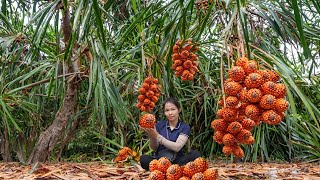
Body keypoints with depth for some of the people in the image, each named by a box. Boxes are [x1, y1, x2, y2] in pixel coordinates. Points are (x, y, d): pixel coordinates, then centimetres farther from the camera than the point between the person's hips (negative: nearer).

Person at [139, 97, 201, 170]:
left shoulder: (185, 127, 1)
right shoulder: (159, 125, 7)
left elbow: (177, 147, -13)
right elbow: (154, 148, 4)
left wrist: (157, 136, -19)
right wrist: (152, 137, -17)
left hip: (176, 160, -1)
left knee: (195, 154, -28)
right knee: (143, 159, -30)